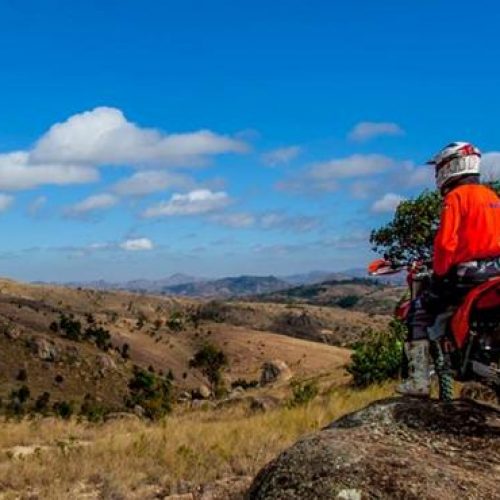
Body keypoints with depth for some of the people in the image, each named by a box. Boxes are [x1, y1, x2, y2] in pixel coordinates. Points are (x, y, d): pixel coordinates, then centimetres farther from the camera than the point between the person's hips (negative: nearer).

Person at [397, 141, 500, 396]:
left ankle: (418, 379, -3)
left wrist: (438, 275, -5)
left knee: (419, 311, 4)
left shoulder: (456, 196, -8)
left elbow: (446, 242, -16)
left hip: (467, 273, -8)